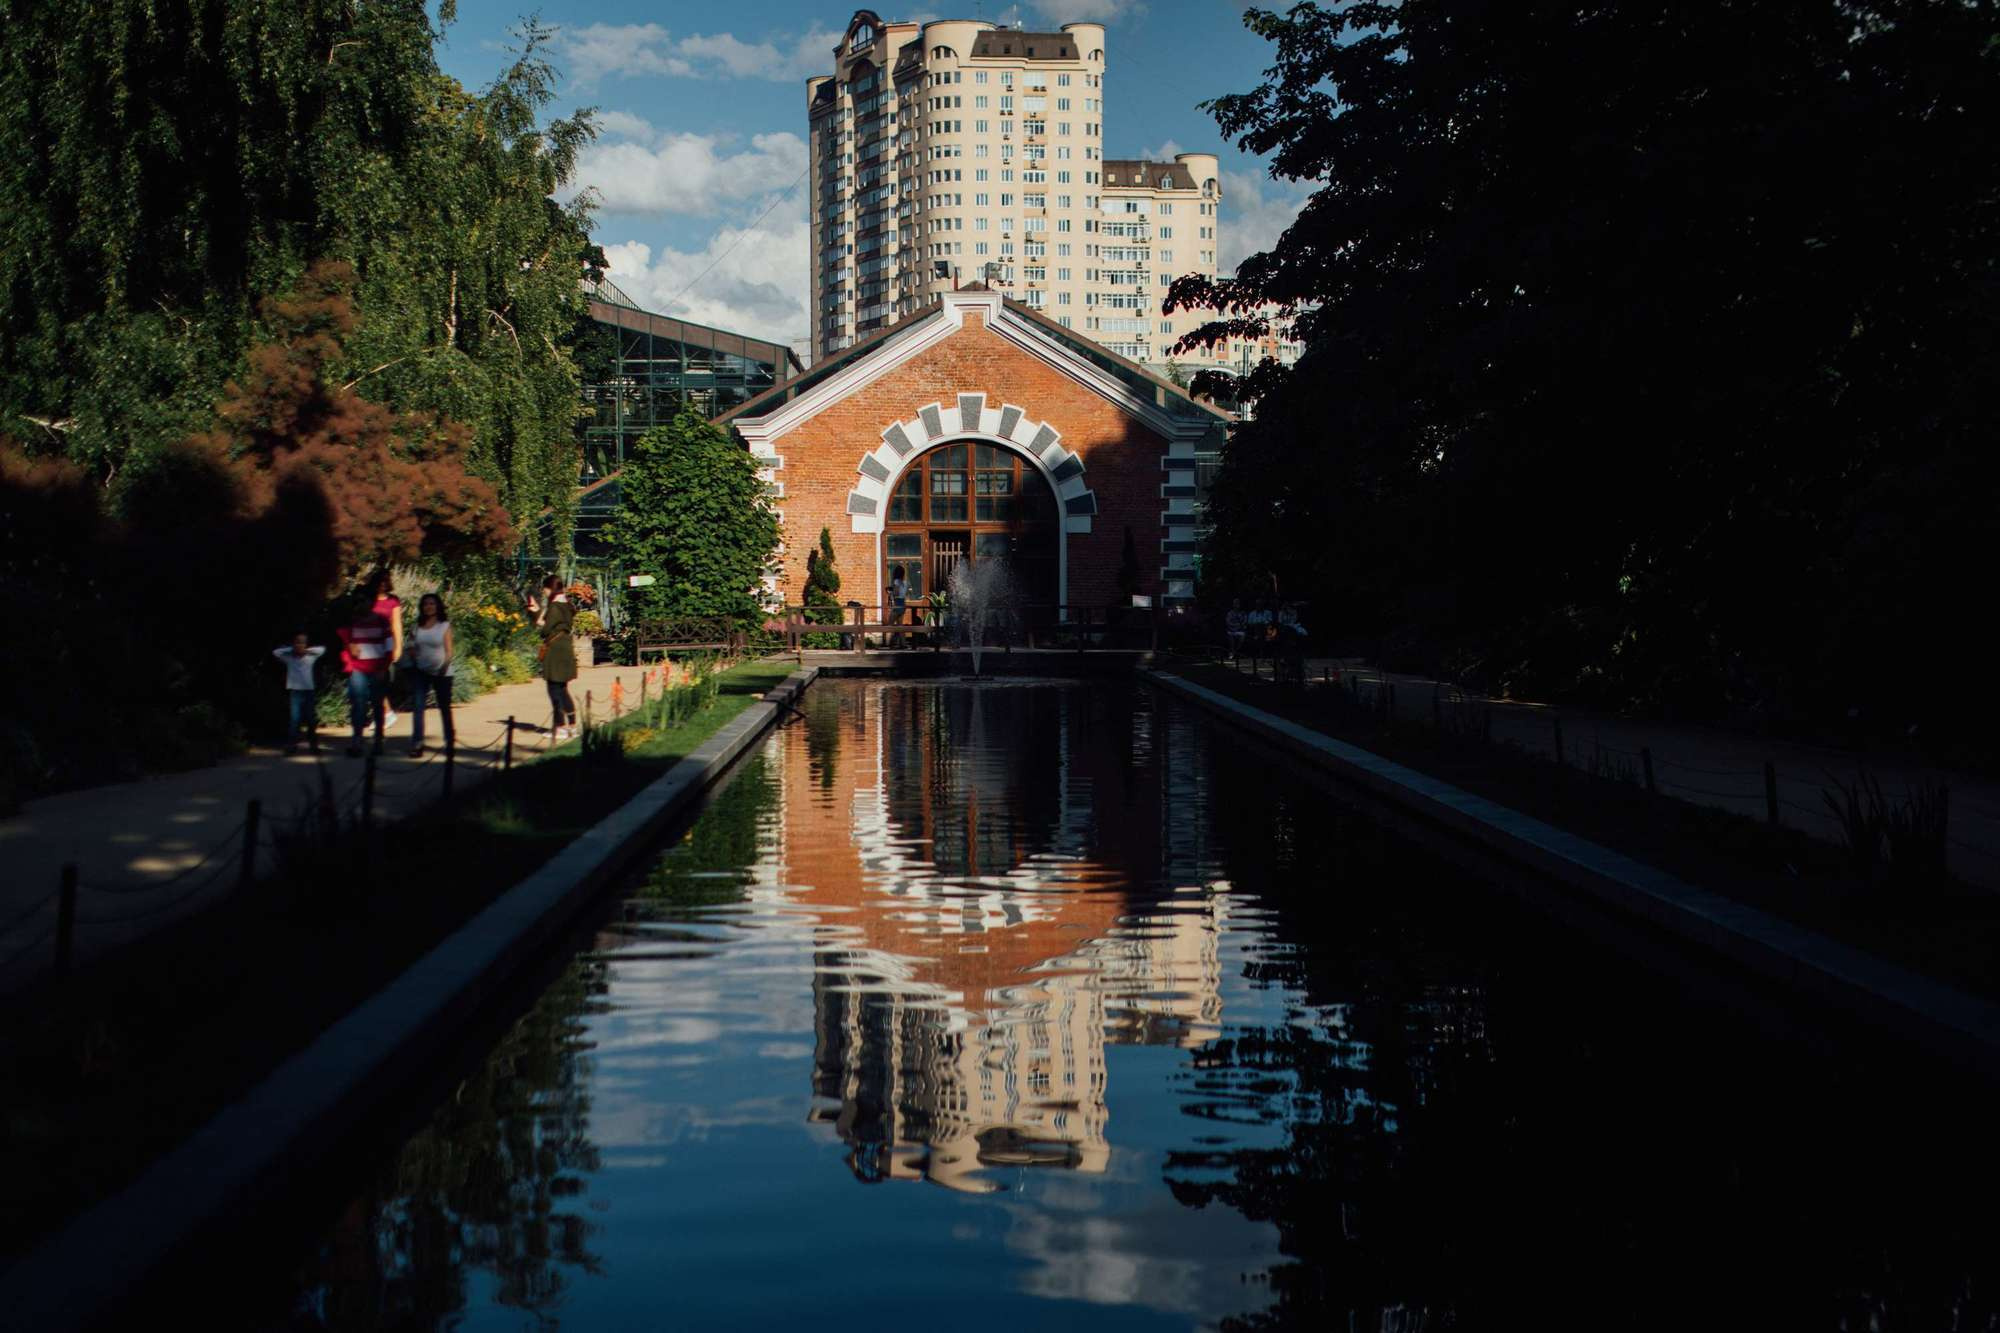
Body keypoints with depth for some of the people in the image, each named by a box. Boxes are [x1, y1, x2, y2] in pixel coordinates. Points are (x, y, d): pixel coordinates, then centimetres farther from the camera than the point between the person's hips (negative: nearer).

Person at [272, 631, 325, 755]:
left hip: (309, 691, 2)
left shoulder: (310, 657, 5)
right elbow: (275, 652, -3)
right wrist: (291, 649, -1)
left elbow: (322, 650, 6)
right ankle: (291, 746, -6)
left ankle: (314, 746, 13)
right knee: (294, 719, -8)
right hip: (294, 691, -2)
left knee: (311, 720, 5)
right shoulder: (289, 658, 2)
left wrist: (307, 650, 0)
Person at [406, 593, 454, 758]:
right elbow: (413, 651, 13)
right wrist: (411, 642, -8)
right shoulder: (417, 627, 7)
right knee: (417, 706, -9)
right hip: (420, 672, 2)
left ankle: (449, 740, 28)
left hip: (441, 673, -2)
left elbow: (448, 651, -6)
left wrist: (444, 667, -18)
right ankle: (417, 744, -11)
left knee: (444, 707, 9)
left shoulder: (444, 626, -2)